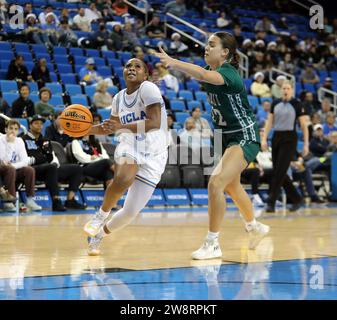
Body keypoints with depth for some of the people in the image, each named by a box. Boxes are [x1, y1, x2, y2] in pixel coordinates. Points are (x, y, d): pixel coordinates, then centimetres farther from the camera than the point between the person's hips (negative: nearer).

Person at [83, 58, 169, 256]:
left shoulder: (148, 88, -12)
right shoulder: (119, 98, 8)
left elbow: (155, 123, -25)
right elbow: (112, 127, 26)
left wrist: (122, 127, -31)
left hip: (153, 155, -3)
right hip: (130, 146, 3)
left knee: (131, 212, -4)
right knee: (122, 179, -35)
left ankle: (99, 234, 24)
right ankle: (101, 215, -9)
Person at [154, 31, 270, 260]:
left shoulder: (228, 73, -26)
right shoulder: (212, 70, 6)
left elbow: (203, 75, -43)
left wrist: (173, 62, -55)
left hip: (244, 138, -10)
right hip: (227, 138, 10)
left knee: (216, 183, -23)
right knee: (232, 186, 25)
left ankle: (212, 244, -14)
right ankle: (255, 228, 50)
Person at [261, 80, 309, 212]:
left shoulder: (297, 104, -4)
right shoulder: (275, 103, 9)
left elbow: (304, 125, -3)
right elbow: (269, 122, 10)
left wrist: (306, 144, -6)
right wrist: (264, 139, 2)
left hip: (289, 139, -5)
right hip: (276, 137, 5)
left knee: (279, 172, -11)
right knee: (279, 171, 6)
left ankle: (271, 203, -8)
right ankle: (297, 199, 20)